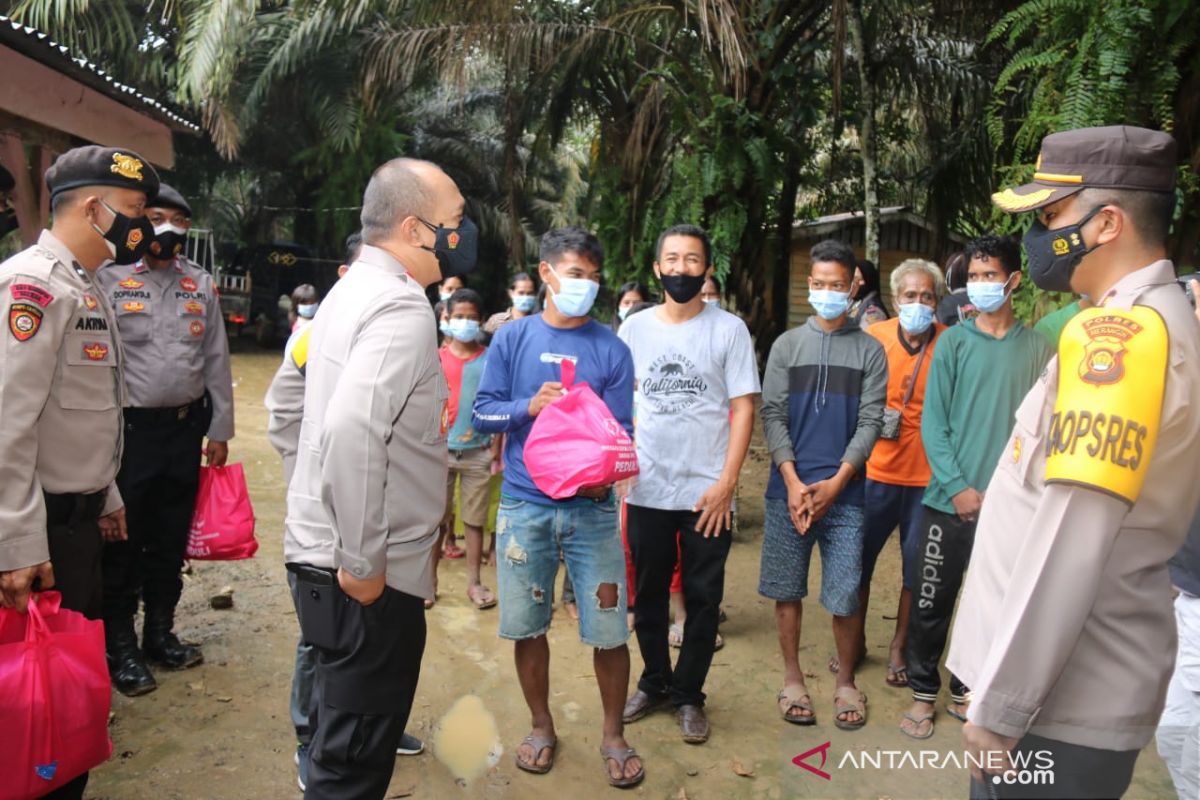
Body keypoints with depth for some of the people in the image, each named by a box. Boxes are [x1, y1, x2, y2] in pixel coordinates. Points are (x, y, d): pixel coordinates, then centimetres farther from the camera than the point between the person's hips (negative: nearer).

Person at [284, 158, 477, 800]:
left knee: (345, 737, 25)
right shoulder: (402, 308, -19)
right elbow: (352, 431, -33)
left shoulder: (355, 290, 12)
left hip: (326, 554, 10)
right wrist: (363, 563, -22)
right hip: (369, 577, -10)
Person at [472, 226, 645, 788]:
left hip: (592, 508, 0)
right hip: (524, 504, 1)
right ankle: (542, 727, 34)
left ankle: (613, 735, 25)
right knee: (527, 626, 11)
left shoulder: (610, 348, 1)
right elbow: (482, 413, 1)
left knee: (608, 630, 1)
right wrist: (530, 406, -17)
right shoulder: (512, 338, 3)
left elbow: (621, 429, -2)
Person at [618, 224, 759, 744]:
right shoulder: (635, 327, 4)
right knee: (648, 594, 15)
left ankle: (688, 694, 26)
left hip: (707, 493, -2)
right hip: (647, 490, 2)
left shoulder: (729, 329, -3)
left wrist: (726, 482, -11)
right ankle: (654, 682, 34)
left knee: (702, 599, 8)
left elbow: (743, 408, -5)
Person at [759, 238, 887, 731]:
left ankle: (845, 682, 22)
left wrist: (835, 484, -10)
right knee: (787, 589, 8)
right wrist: (793, 482, -9)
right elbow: (772, 415, 2)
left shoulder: (870, 351, 5)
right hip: (788, 489, 1)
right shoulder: (787, 345, 7)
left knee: (844, 595, 3)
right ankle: (792, 677, 24)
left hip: (844, 492, -1)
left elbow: (870, 422, 0)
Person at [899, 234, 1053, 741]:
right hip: (949, 502, -1)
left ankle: (967, 690, 31)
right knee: (932, 603, 5)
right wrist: (958, 487, -12)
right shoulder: (953, 342, -1)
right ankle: (924, 693, 23)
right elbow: (933, 422, -4)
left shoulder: (1037, 348, 3)